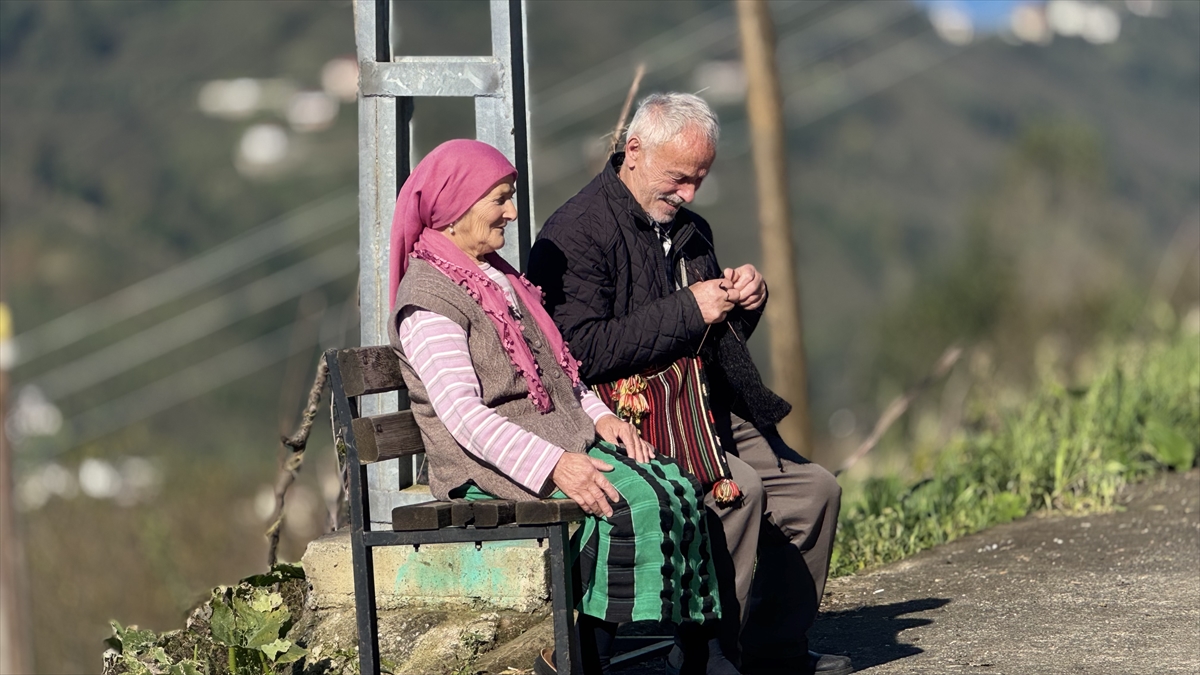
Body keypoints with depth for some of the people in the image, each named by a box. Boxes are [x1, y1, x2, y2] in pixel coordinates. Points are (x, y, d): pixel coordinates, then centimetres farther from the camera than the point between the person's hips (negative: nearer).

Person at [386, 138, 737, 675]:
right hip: (493, 470, -9)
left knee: (678, 490, -14)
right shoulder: (427, 299, -10)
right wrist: (553, 465, -30)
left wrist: (599, 415, 6)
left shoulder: (499, 277, 21)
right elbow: (463, 414, -21)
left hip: (565, 445, 9)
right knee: (630, 504, -29)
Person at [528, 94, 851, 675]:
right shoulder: (577, 233, -12)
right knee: (738, 488, -29)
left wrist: (743, 302, 4)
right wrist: (687, 310, -22)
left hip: (704, 409, 9)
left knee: (812, 489, 2)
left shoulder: (687, 230, 17)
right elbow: (582, 351, -25)